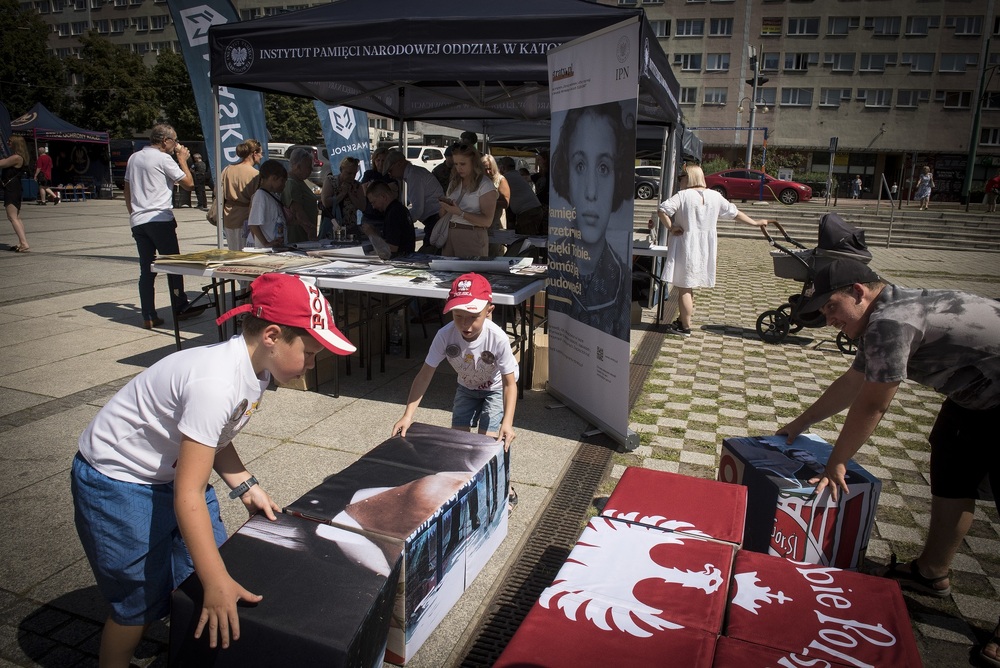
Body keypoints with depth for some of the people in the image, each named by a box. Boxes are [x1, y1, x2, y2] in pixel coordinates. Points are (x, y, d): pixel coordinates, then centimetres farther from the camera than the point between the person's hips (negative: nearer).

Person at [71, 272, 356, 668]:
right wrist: (217, 584, -32)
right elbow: (188, 495, -33)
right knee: (142, 600, 3)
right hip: (118, 483, -8)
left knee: (208, 567, 10)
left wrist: (245, 486, -4)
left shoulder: (256, 367, -8)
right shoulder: (216, 383, -35)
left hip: (171, 469, 8)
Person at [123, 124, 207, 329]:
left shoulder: (134, 158, 17)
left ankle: (148, 316, 5)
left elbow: (127, 191, 20)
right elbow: (189, 184, -5)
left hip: (138, 221, 7)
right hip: (160, 219, -7)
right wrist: (183, 159, 7)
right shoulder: (164, 158, -6)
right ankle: (180, 308, 11)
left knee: (146, 270, 6)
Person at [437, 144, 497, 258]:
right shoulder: (454, 183, 13)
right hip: (449, 234, 6)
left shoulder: (485, 185, -7)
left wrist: (460, 213, -23)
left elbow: (487, 221, -15)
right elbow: (443, 214, 17)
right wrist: (444, 208, -7)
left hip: (472, 237, -5)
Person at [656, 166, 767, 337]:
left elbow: (661, 210, -23)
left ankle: (685, 327, 4)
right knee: (687, 287, 18)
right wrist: (755, 223, 28)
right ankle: (682, 320, 27)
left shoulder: (683, 196, -11)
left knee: (683, 288, 0)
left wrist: (670, 227, -12)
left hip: (686, 248, -6)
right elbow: (735, 213, 15)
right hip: (705, 250, 7)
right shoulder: (715, 196, 7)